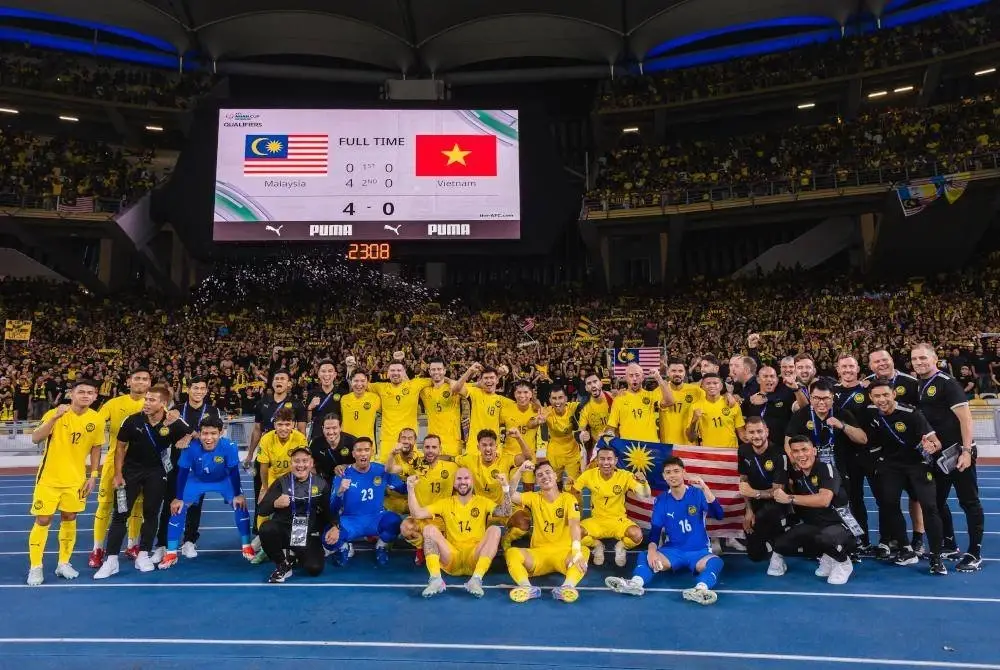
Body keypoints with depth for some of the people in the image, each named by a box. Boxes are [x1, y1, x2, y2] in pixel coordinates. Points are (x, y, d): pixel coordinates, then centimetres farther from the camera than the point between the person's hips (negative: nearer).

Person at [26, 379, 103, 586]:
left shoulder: (96, 420, -4)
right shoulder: (55, 414, -12)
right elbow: (35, 439, -24)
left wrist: (93, 476, 1)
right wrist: (54, 418, -35)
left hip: (76, 480, 3)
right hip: (49, 478, -2)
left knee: (69, 519, 10)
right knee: (42, 521, 1)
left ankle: (63, 564, 23)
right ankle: (35, 567, 15)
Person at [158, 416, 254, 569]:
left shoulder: (229, 446, -35)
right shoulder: (191, 447, -34)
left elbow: (234, 472, -21)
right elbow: (182, 473, -19)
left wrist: (238, 495, -13)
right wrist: (177, 498, -13)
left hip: (223, 480, -1)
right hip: (197, 480, 1)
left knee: (240, 505, -14)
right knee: (178, 508, -11)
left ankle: (246, 546, 4)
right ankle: (171, 553, 4)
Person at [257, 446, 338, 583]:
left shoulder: (321, 484, 2)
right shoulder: (281, 482, -2)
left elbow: (329, 509, 5)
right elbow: (262, 510, -7)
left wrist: (334, 527, -14)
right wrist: (275, 504, -28)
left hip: (309, 535, 1)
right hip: (284, 530, -1)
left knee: (314, 569, -19)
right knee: (267, 528, -33)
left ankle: (296, 554, 18)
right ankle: (283, 565, -6)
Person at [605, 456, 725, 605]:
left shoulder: (698, 494, -6)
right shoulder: (661, 500, 2)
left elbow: (718, 515, -21)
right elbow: (655, 530, -1)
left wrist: (704, 488, -34)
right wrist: (651, 551, -22)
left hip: (699, 552, -2)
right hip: (672, 551, 2)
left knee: (716, 562, -34)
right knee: (645, 556, -23)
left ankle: (701, 589, -61)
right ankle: (636, 583, -51)